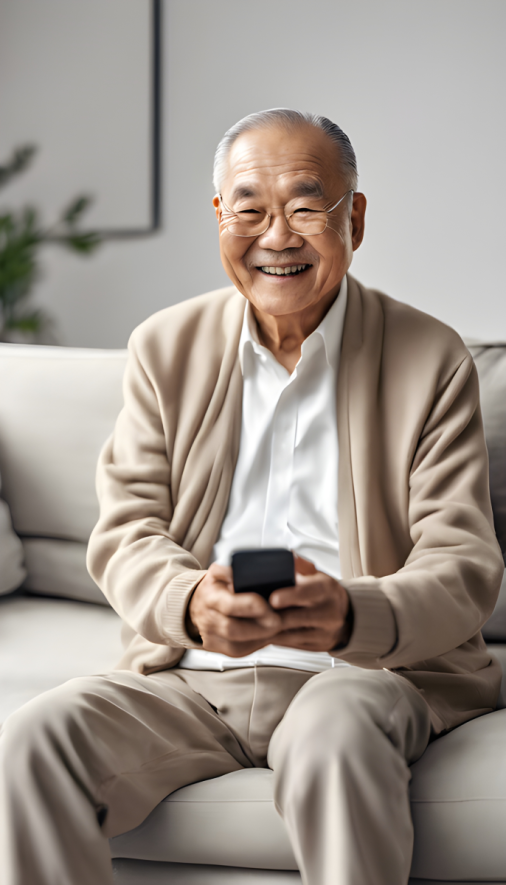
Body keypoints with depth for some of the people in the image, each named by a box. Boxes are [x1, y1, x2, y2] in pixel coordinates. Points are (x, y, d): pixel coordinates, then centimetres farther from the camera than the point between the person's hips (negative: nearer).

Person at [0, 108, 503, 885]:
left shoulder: (431, 360, 1)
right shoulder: (166, 348, 9)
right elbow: (125, 535, 2)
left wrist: (352, 615, -30)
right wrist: (192, 605, -23)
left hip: (362, 670, -2)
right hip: (190, 676, 3)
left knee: (335, 735, -36)